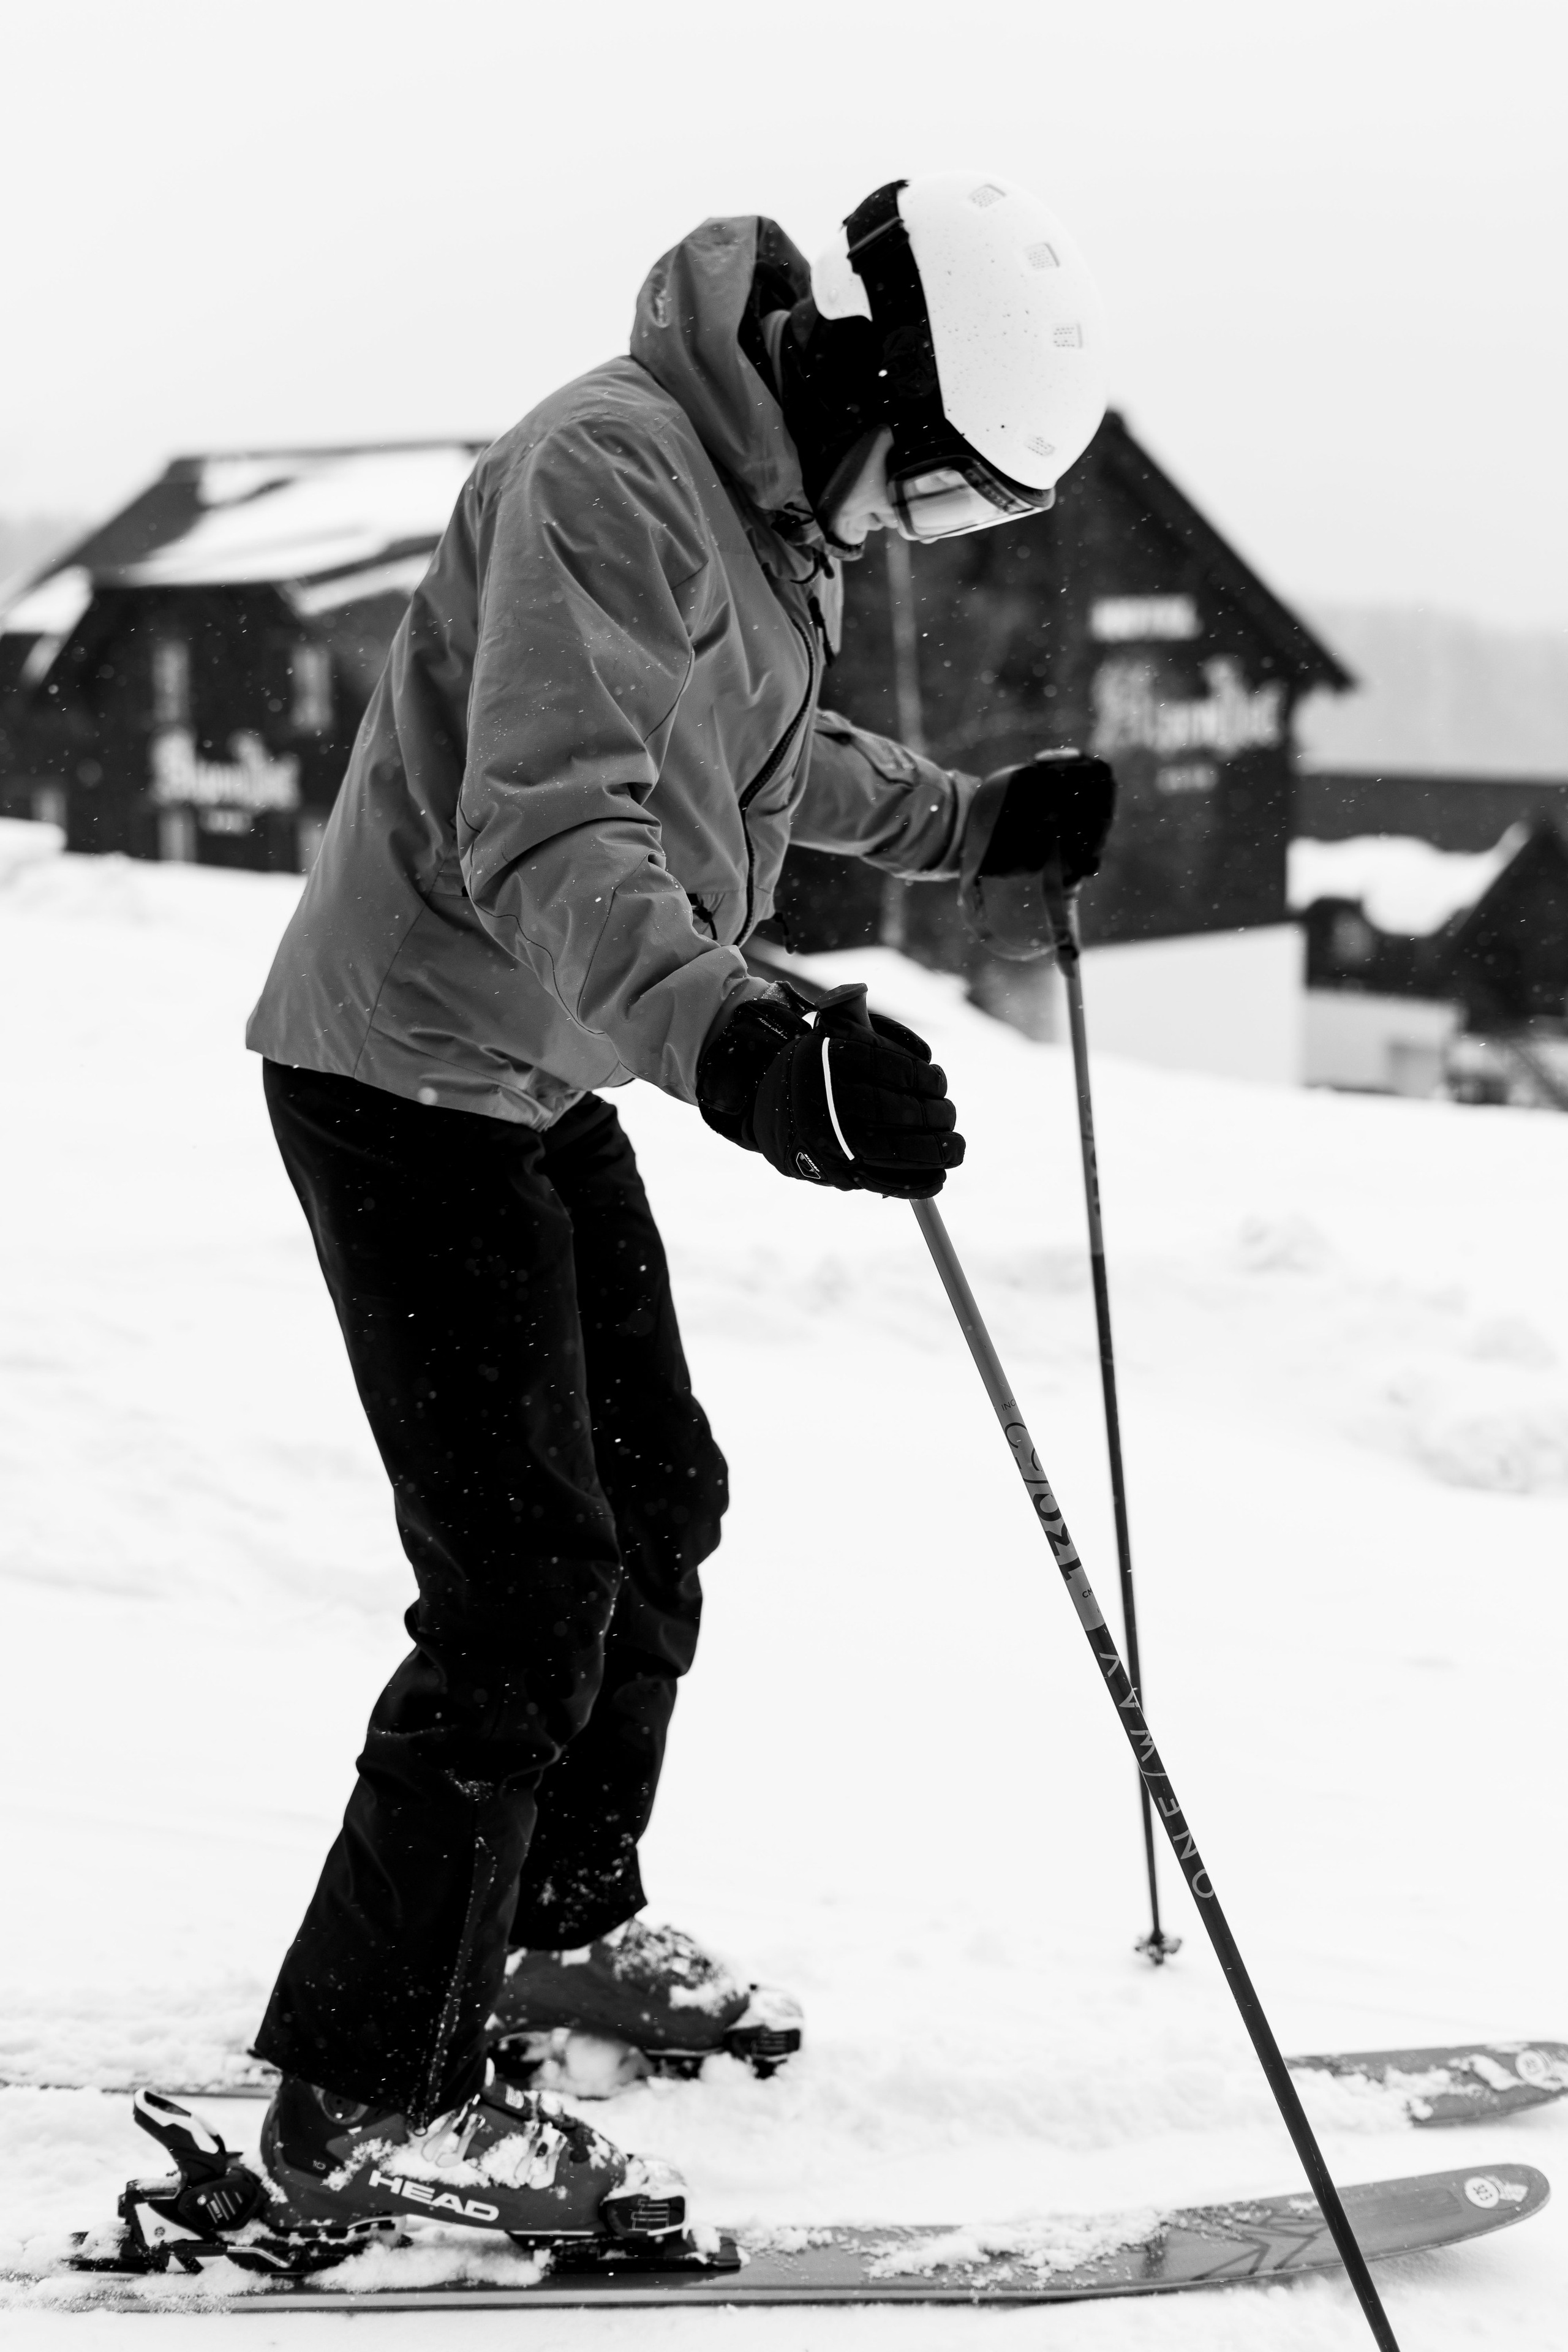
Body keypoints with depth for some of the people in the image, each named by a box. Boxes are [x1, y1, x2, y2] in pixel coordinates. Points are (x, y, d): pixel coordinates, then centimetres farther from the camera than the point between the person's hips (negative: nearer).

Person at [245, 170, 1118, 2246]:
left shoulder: (780, 501, 7)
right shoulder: (611, 474, -25)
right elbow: (554, 839, -37)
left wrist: (974, 826, 30)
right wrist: (741, 1047, -51)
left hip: (540, 1078, 10)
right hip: (412, 1074, -10)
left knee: (656, 1502, 18)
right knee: (530, 1585, -11)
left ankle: (562, 1922, 37)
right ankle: (371, 2096, -1)